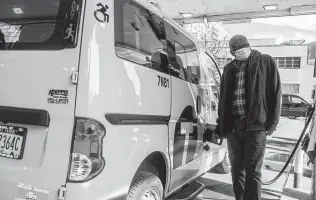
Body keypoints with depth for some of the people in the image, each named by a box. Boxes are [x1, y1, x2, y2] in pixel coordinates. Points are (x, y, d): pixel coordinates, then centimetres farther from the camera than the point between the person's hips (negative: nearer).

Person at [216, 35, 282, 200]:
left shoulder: (266, 62, 3)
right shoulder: (229, 69, 14)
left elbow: (275, 93, 0)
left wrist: (272, 122, -5)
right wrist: (221, 125, 11)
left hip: (255, 125, -4)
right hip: (232, 126, 4)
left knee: (253, 171, 0)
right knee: (237, 169, 12)